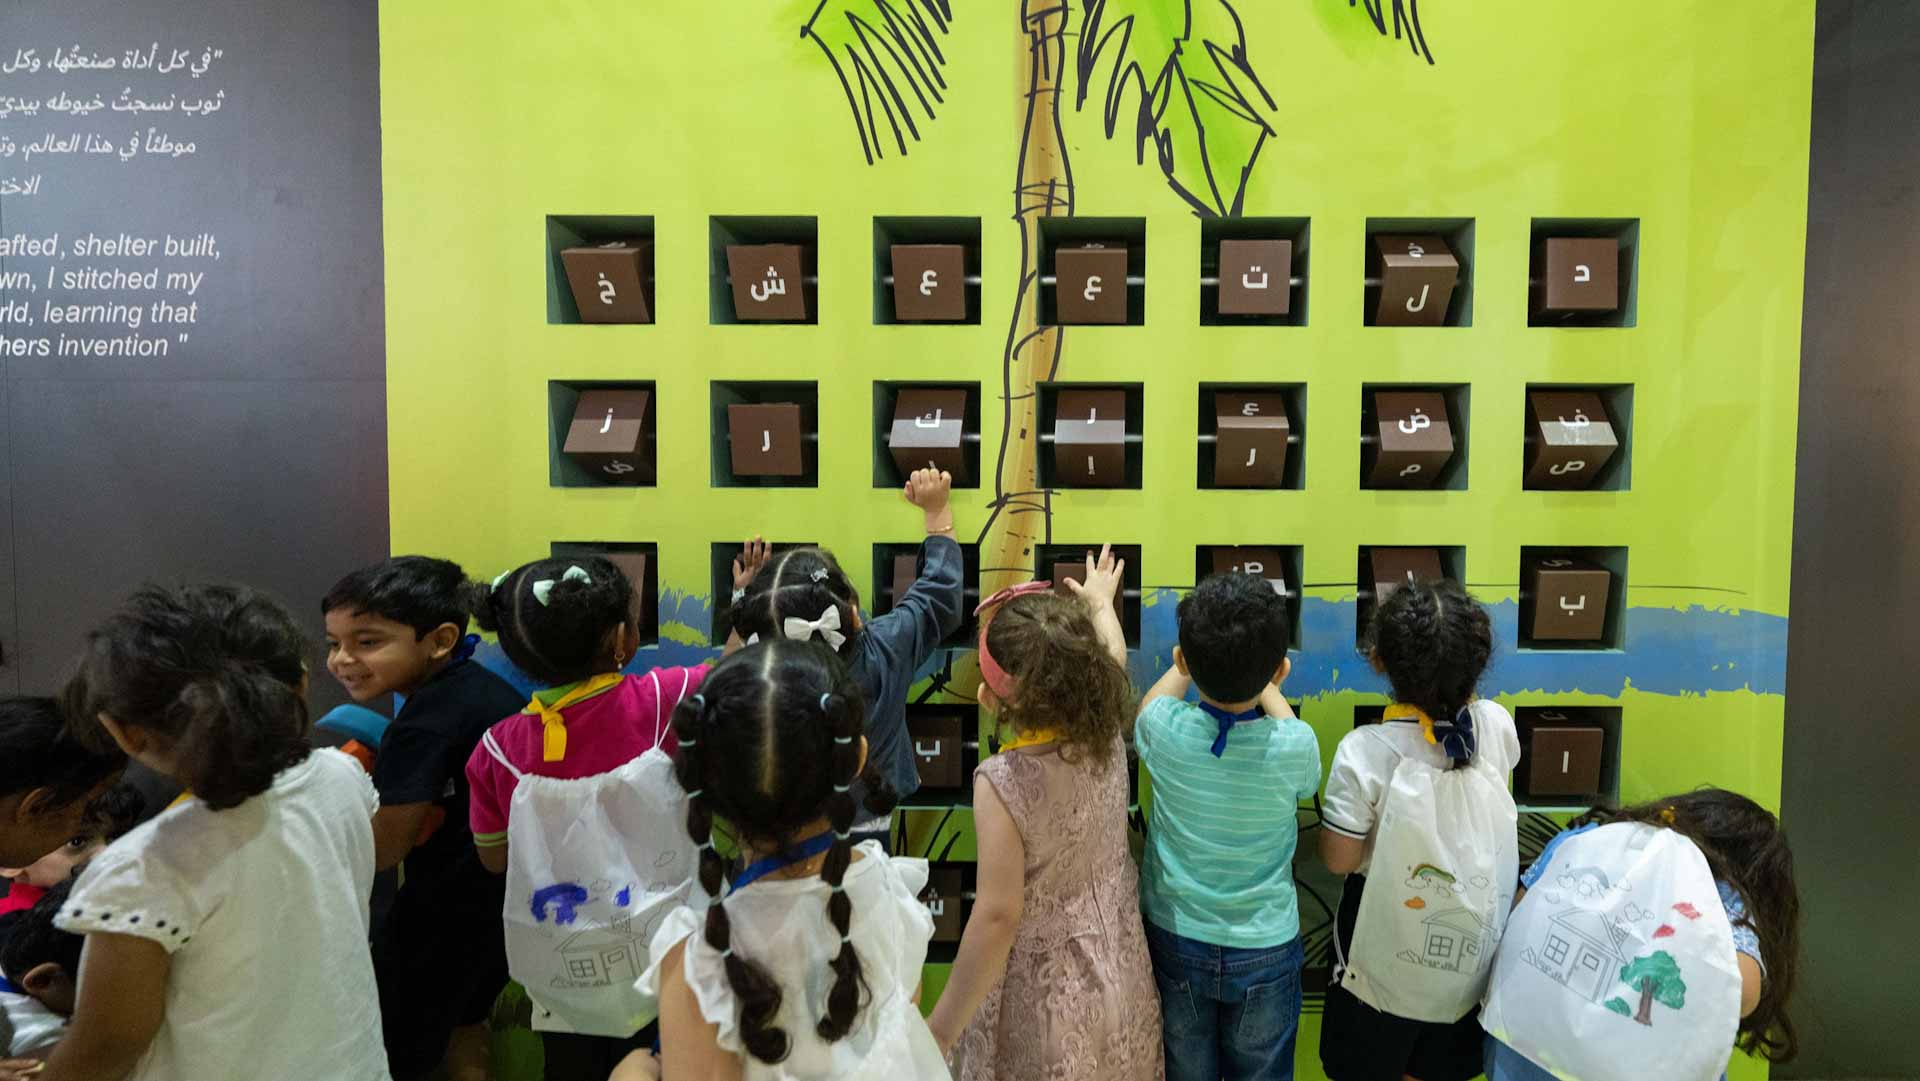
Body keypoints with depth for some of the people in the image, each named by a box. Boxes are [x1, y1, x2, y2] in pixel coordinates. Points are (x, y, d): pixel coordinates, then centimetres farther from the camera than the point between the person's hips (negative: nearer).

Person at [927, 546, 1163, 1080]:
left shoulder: (1002, 781, -31)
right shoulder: (1106, 730, -13)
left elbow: (998, 916, -27)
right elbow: (1111, 655, 10)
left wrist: (940, 1030, -17)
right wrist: (1100, 602, 30)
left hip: (1042, 982, -6)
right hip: (1118, 964, 6)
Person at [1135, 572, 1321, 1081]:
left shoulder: (1165, 731, -23)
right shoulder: (1294, 747, -24)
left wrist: (1196, 660, 17)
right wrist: (1267, 688, 13)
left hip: (1176, 941, 1)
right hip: (1266, 949, -1)